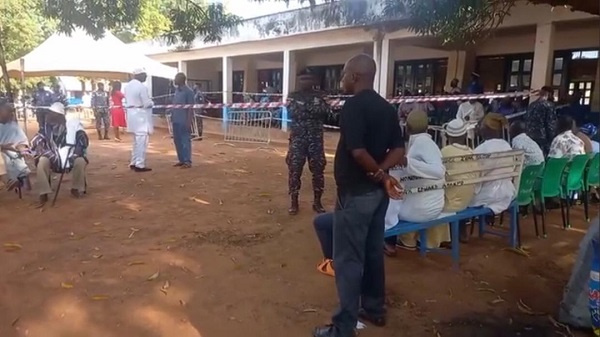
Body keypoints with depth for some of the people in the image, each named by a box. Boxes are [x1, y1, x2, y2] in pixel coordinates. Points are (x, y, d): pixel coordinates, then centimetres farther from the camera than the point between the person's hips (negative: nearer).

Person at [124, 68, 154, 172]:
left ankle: (134, 163, 23)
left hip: (131, 113, 9)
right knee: (141, 141, -3)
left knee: (137, 141, 19)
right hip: (140, 115, -9)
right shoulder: (141, 86, -16)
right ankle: (140, 165, -1)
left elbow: (127, 100, 16)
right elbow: (147, 103, -15)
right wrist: (152, 103, 4)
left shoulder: (128, 85, 10)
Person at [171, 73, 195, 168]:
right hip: (176, 120, 8)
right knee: (177, 140, 12)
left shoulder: (188, 91, -10)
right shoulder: (176, 90, 14)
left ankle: (187, 161, 4)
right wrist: (172, 116, 16)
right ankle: (181, 160, 21)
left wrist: (189, 121, -18)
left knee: (185, 141, -2)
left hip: (184, 121, -8)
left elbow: (191, 107, -13)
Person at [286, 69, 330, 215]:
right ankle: (294, 202, 13)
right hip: (297, 139, -1)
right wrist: (314, 111, -11)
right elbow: (292, 112, -10)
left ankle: (317, 202, 20)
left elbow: (326, 111, -7)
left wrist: (303, 111, -14)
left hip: (316, 139, 1)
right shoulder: (293, 96, 6)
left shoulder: (318, 96, 9)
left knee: (318, 170, 5)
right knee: (294, 170, 0)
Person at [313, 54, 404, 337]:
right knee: (373, 252, 19)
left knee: (348, 259, -1)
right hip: (377, 191, 9)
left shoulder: (353, 106, -17)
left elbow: (358, 152, -26)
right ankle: (374, 309, 34)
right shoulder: (387, 108, 9)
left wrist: (379, 174, -11)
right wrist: (382, 173, -8)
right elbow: (399, 151, 6)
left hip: (355, 193, -9)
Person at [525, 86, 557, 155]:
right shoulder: (549, 105, -9)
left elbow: (526, 120, 12)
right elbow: (551, 124, -11)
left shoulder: (532, 105, 9)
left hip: (531, 137, 6)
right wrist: (552, 138, -5)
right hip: (543, 137, -6)